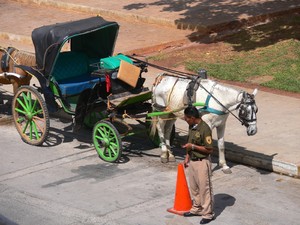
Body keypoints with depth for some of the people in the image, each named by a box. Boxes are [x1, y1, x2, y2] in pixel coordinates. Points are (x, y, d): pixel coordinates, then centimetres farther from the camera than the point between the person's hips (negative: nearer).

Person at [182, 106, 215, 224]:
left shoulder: (204, 129, -23)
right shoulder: (191, 126, 3)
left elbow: (209, 149, -22)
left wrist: (193, 146, -21)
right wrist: (187, 156, 15)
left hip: (202, 162, -9)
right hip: (192, 161, 9)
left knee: (205, 188, 0)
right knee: (194, 187, 19)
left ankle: (208, 214, 10)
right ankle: (196, 209, 34)